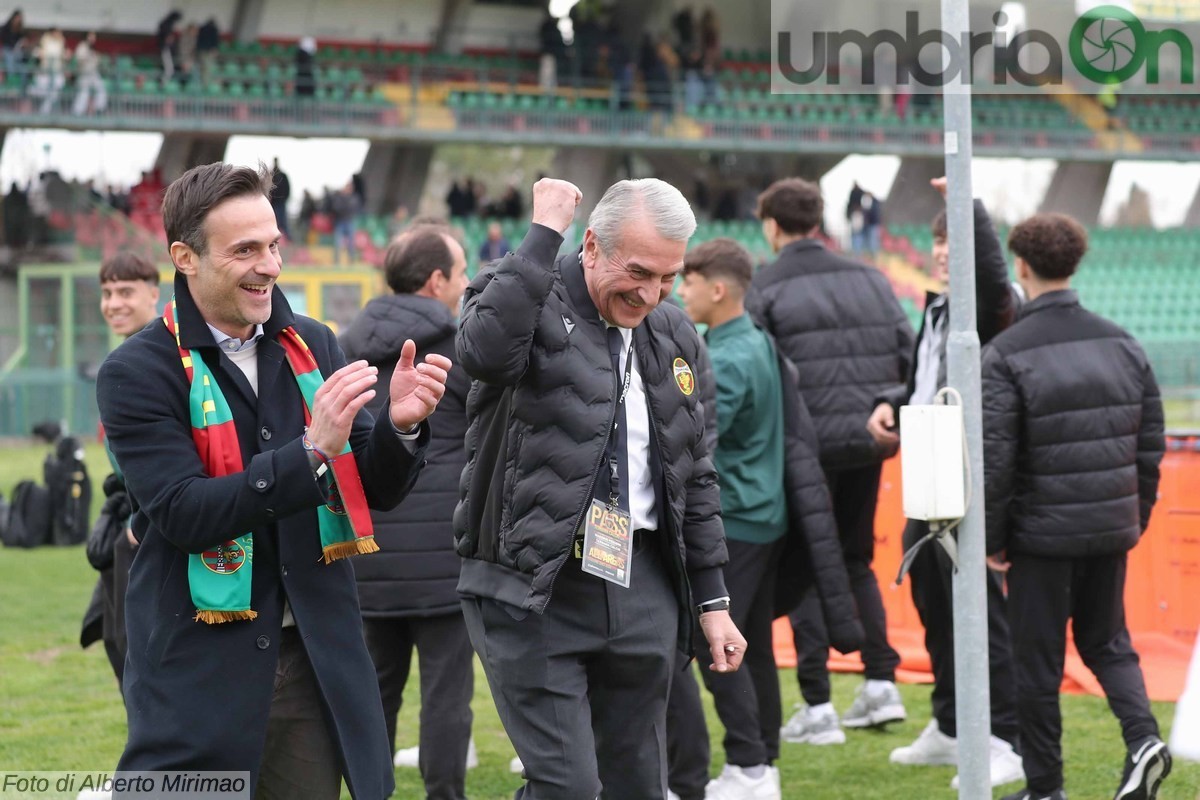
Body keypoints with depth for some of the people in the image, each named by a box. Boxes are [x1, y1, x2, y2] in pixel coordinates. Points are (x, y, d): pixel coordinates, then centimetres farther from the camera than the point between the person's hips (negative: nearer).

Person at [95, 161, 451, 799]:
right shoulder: (138, 372, -7)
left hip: (314, 659, 4)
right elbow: (181, 514, -18)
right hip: (201, 668, -4)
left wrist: (400, 425, -12)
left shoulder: (312, 347, 7)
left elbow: (376, 493, 9)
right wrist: (312, 451, -25)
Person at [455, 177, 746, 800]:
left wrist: (712, 601, 18)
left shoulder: (675, 338, 14)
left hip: (643, 585, 6)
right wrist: (544, 234, -22)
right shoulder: (528, 299, -4)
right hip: (534, 588, -6)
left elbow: (695, 480, 21)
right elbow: (485, 350, -30)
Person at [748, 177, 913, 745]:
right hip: (866, 445, 5)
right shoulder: (869, 279, 10)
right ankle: (881, 683, 12)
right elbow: (908, 353, 6)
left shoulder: (763, 291, -4)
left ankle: (817, 708, 2)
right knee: (856, 561, 20)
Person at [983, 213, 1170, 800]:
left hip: (1042, 532, -4)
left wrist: (991, 538, -5)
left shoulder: (1005, 356, -12)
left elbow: (994, 459, -15)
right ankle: (1143, 738, -3)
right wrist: (1137, 519, 17)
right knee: (1107, 642, 20)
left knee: (1038, 663, 7)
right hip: (1111, 529, 5)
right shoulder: (1123, 346, 4)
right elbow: (1151, 444, 7)